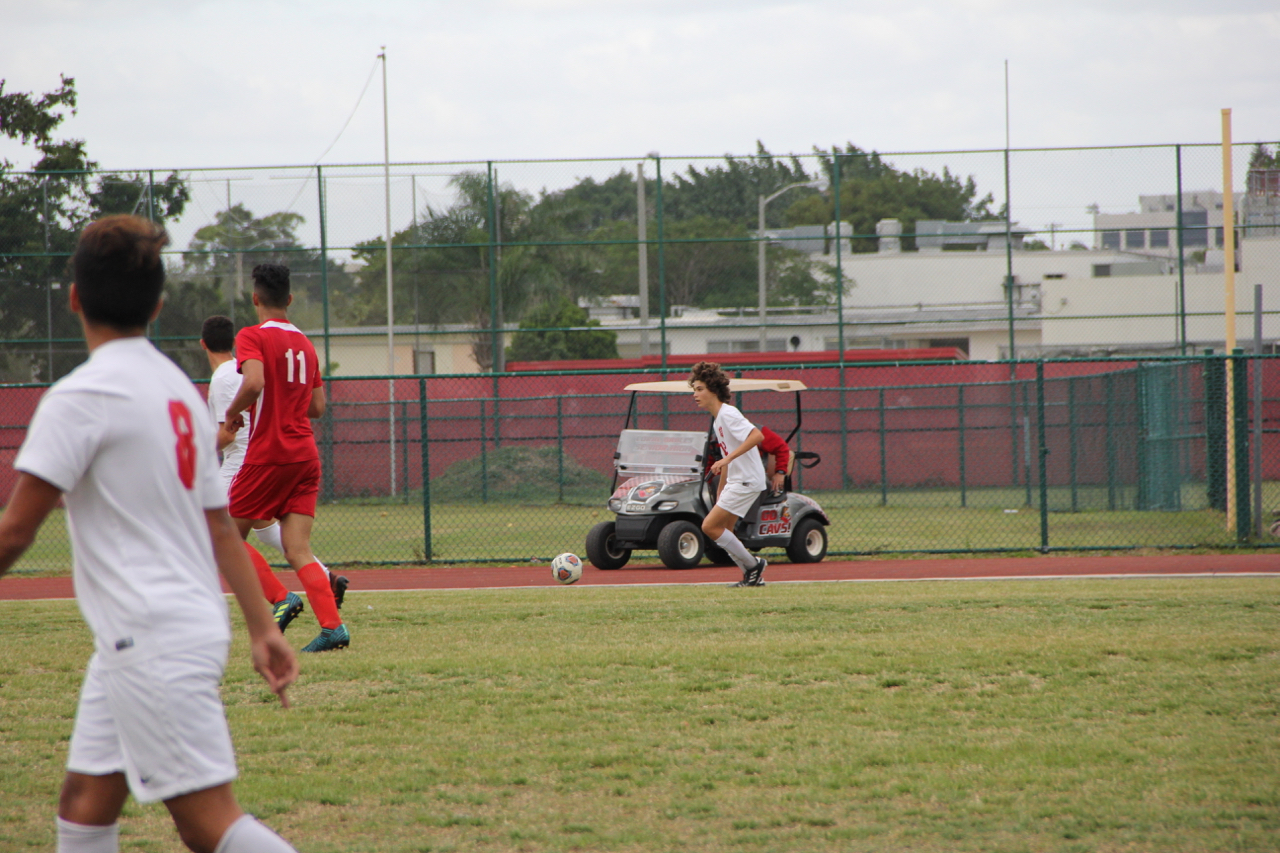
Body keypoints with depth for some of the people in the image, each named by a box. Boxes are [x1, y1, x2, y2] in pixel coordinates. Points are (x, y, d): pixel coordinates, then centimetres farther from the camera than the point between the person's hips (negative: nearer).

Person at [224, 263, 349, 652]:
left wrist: (232, 414, -8)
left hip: (267, 456, -6)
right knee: (297, 551, 0)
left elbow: (254, 383, -25)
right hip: (306, 456, 6)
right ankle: (332, 625, -16)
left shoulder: (253, 337, -7)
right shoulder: (304, 343, 14)